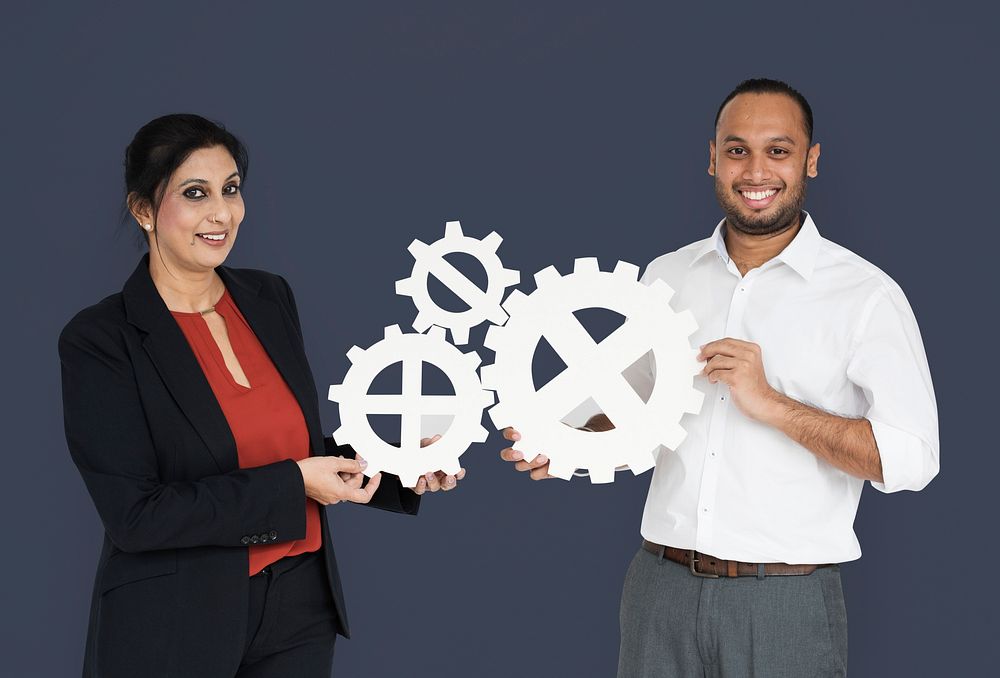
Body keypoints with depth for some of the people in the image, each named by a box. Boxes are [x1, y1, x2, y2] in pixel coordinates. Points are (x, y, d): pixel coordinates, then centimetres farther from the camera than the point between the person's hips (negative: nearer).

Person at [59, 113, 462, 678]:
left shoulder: (271, 298, 4)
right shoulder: (99, 340, -13)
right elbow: (135, 514, -19)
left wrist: (399, 470, -1)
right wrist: (293, 484, -19)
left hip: (300, 609, 5)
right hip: (175, 631, -5)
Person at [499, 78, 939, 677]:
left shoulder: (867, 295, -6)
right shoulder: (666, 278, 9)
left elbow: (911, 459, -14)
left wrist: (771, 404, -20)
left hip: (786, 603, -4)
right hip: (662, 588, 4)